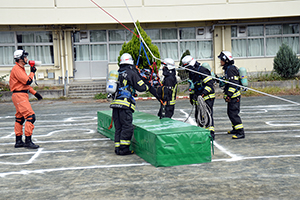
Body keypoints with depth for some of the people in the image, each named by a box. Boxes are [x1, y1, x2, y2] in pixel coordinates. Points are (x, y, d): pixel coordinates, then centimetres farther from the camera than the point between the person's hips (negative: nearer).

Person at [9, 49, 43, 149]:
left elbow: (25, 83, 23)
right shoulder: (16, 69, -14)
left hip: (22, 95, 11)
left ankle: (18, 141, 20)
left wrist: (34, 93, 18)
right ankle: (28, 141, -13)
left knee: (20, 118, 13)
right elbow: (27, 81, -20)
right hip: (19, 95, -11)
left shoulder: (21, 68, 18)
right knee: (30, 116, -14)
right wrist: (32, 72, -4)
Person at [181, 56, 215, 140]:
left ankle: (211, 133, -8)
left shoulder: (203, 70, -17)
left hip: (208, 97, -9)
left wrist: (204, 93, -28)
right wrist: (191, 96, 24)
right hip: (198, 97, 9)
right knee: (198, 115, 10)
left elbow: (210, 83, -21)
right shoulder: (191, 72, 12)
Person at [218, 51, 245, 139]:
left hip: (234, 96, -11)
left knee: (233, 113, -12)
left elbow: (233, 84, -23)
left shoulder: (231, 69, -17)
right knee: (230, 113, 20)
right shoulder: (228, 69, 16)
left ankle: (240, 132, -12)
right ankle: (235, 129, 34)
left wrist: (229, 95, -25)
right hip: (232, 96, 11)